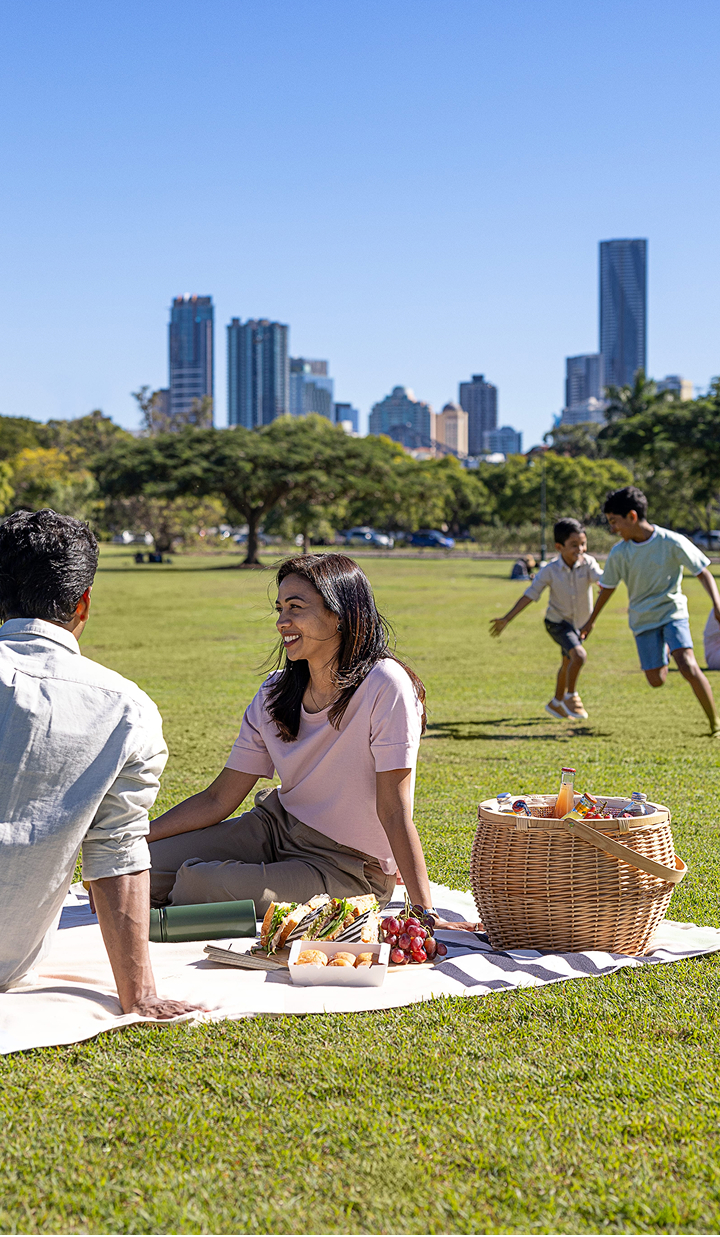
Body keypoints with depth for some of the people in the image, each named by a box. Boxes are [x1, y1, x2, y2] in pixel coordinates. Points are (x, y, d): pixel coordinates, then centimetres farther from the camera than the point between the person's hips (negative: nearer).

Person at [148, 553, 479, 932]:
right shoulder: (274, 694, -1)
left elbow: (394, 812, -22)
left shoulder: (384, 686, -21)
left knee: (199, 884, -25)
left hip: (349, 869, -6)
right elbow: (217, 801, 1)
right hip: (276, 828, 6)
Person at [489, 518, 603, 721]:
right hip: (557, 622, -4)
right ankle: (570, 697, -6)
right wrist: (506, 619, -17)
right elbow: (530, 595, -16)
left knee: (568, 664, 20)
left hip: (579, 623, 4)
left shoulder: (587, 563, -18)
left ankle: (556, 703, 41)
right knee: (579, 656, -26)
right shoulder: (550, 571, -21)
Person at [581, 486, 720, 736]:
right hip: (643, 619, 3)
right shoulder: (619, 553, -7)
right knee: (656, 680, -5)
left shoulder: (672, 543, -16)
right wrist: (591, 621, 18)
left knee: (687, 665, -23)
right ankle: (662, 651, 30)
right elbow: (608, 588, 9)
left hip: (672, 611, -3)